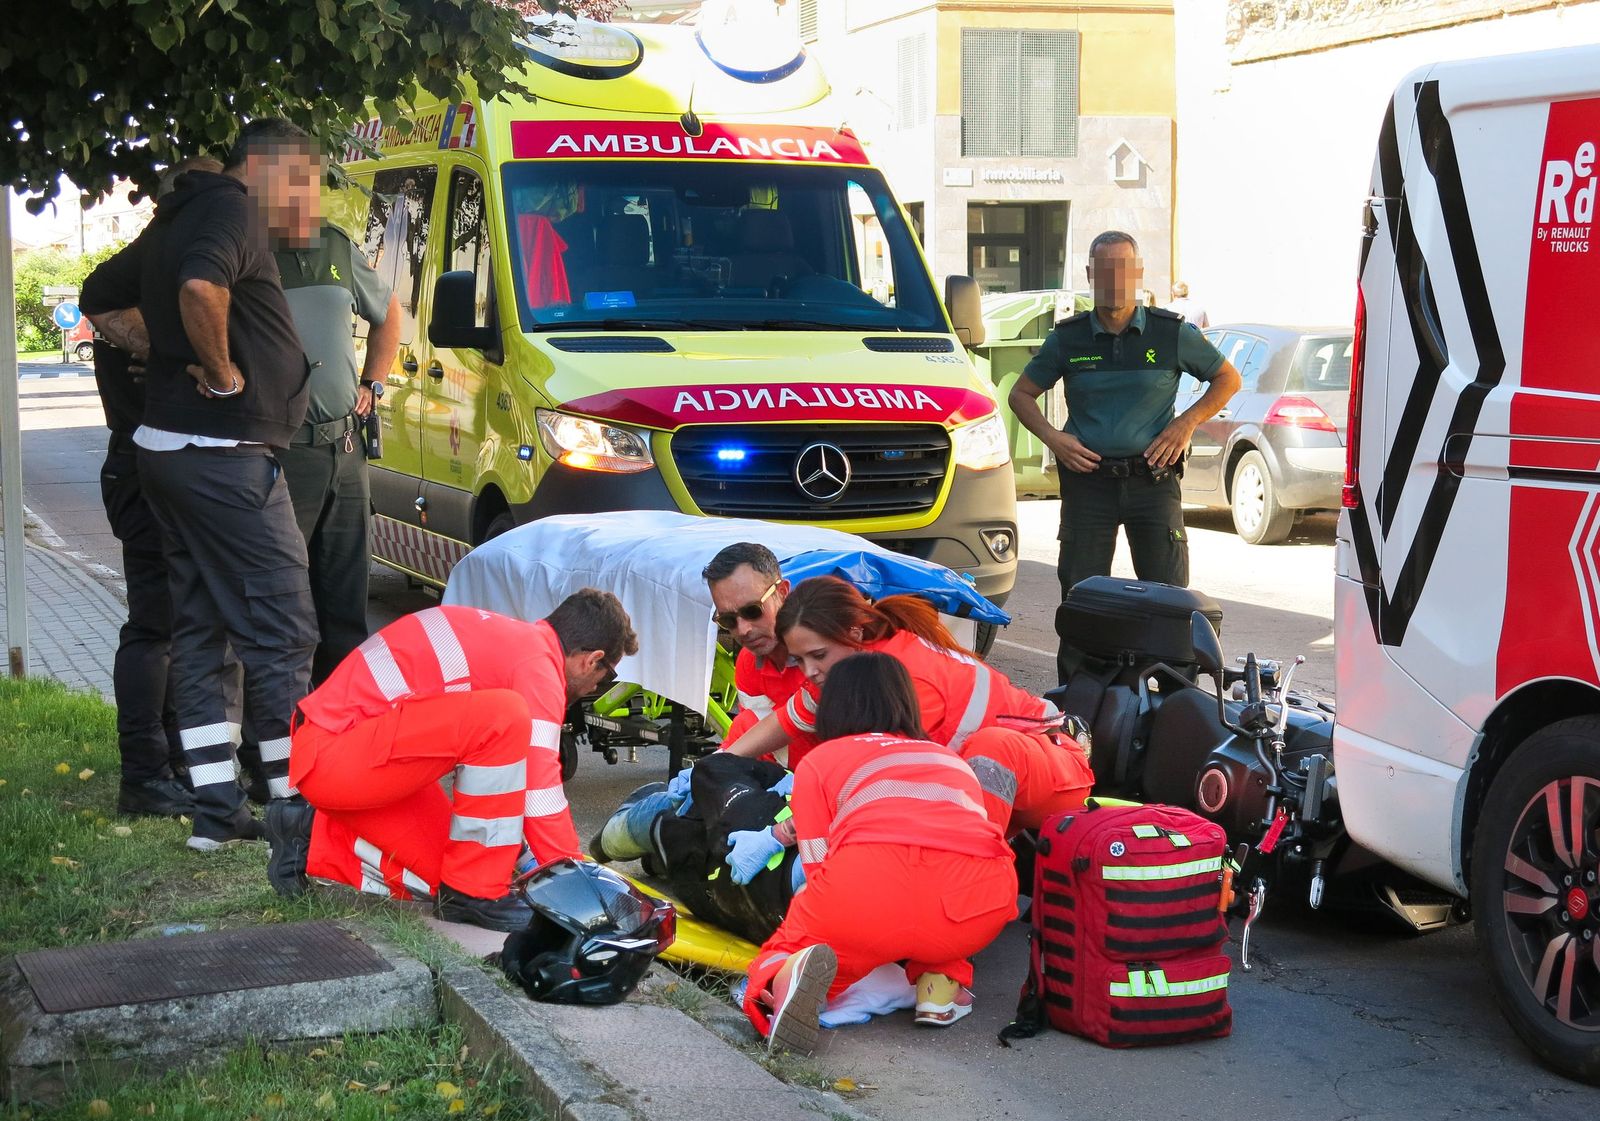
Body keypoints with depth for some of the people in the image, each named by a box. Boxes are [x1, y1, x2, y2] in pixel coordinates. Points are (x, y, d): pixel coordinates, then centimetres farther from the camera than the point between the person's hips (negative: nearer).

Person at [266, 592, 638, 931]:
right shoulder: (539, 666, -13)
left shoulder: (510, 637, 16)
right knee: (505, 718, -24)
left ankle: (313, 839, 19)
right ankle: (477, 892, -14)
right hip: (331, 755, -10)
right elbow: (541, 793, -15)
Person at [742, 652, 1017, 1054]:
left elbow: (820, 873, 18)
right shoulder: (953, 759, 36)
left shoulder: (817, 761, 26)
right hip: (977, 905, 3)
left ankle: (788, 972, -12)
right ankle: (940, 979, 12)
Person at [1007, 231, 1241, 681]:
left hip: (1153, 479, -1)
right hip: (1088, 481, 1)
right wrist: (1053, 438, -2)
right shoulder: (1068, 338, 7)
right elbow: (1021, 395, 15)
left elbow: (1228, 379, 14)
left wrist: (1187, 422, -1)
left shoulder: (1173, 333, 4)